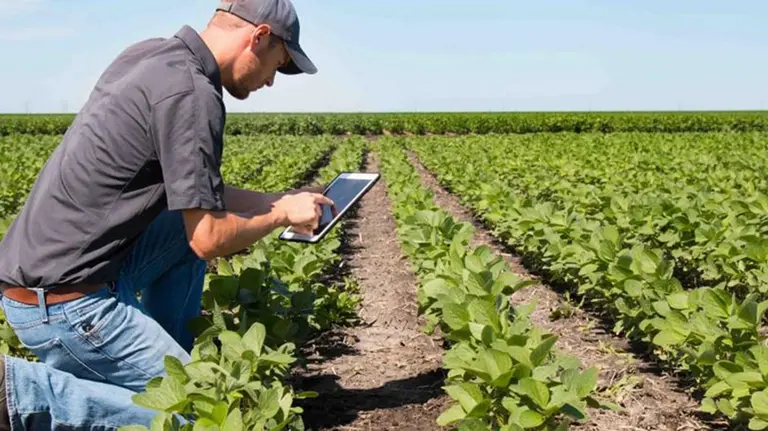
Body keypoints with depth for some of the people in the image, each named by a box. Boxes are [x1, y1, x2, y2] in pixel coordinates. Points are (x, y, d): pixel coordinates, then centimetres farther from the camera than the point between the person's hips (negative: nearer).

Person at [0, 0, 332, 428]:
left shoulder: (149, 54, 9)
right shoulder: (191, 92, -19)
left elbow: (192, 187, 19)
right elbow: (210, 240, -18)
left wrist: (278, 200, 19)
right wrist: (282, 214, -1)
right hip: (66, 300, -10)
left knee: (192, 219, 19)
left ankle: (169, 360, 19)